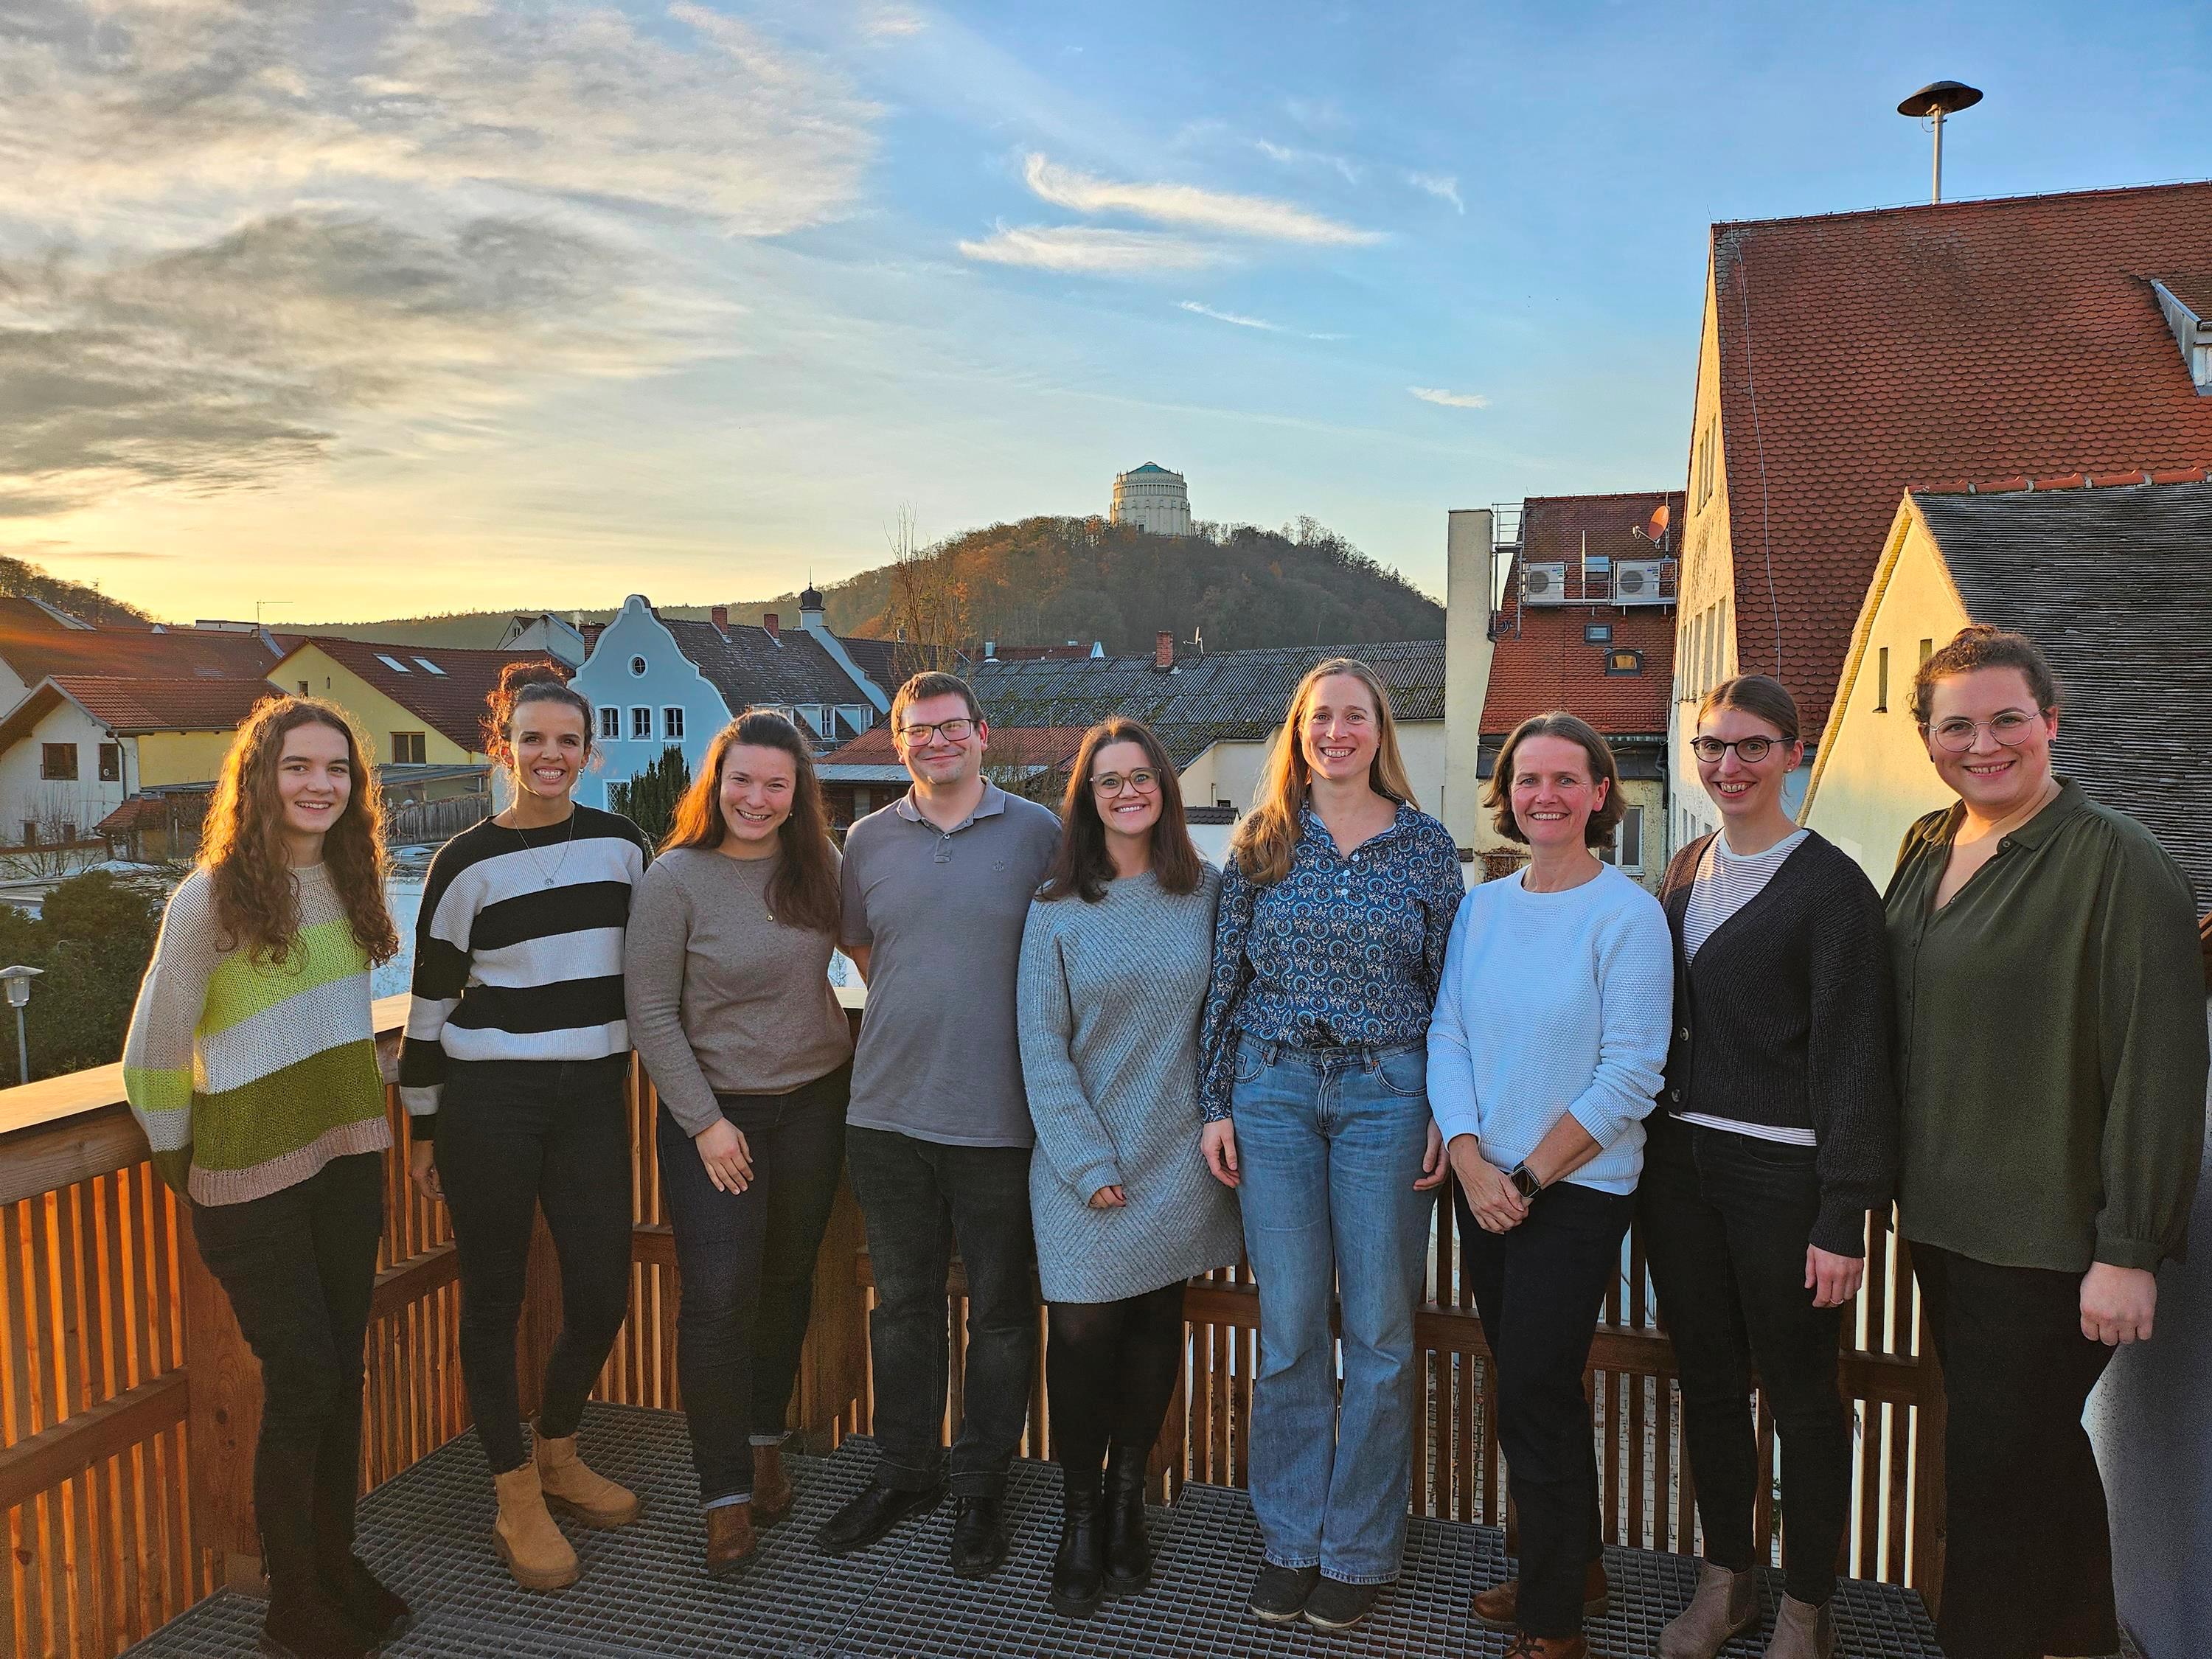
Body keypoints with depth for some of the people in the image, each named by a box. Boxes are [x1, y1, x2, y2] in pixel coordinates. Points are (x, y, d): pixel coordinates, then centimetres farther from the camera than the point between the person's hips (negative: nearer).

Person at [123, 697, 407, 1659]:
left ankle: (338, 1568, 30)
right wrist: (185, 1169, 0)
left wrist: (362, 1114, 14)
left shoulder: (347, 880, 3)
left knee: (342, 1373, 13)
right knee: (301, 1382, -1)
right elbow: (151, 1057, -8)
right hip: (254, 1181, -5)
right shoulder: (209, 898, -15)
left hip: (349, 1160, 6)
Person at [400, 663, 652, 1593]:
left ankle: (558, 1455, 32)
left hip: (593, 1097, 3)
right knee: (494, 1297, 6)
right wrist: (423, 1129, 2)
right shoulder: (467, 864, -5)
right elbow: (431, 1001, 0)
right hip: (489, 1100, -3)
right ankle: (517, 1500, 23)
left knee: (602, 1293, 5)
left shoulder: (621, 846, 4)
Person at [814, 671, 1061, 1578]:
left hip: (1000, 1118, -3)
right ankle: (903, 1471, 33)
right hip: (887, 1112, 3)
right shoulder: (868, 839, 7)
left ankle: (981, 1486, 27)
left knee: (1000, 1309, 9)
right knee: (901, 1302, 16)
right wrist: (910, 1012, 12)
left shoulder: (1037, 833, -3)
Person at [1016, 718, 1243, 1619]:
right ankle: (1079, 1518, 19)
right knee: (1082, 1332, -2)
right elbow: (1042, 1051, -4)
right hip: (1084, 1159, -1)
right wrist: (1088, 1163, -9)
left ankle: (1127, 1500, 30)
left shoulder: (1207, 893, 1)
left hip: (1179, 1156, 2)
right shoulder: (1056, 909, -2)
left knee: (1156, 1324, 11)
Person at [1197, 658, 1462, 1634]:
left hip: (1387, 1094, -1)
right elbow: (1225, 981, 6)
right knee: (1288, 1325, 8)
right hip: (1273, 1091, 1)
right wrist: (1217, 1104, 2)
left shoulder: (1424, 845, 2)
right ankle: (1290, 1537, 25)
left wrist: (1448, 1113, -2)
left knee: (1379, 1326, 7)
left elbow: (1449, 986, 3)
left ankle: (1361, 1550, 24)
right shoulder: (1260, 841, 5)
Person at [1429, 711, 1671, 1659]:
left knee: (1536, 1395, 2)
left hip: (1575, 1194, -5)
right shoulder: (1482, 907, 5)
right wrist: (1470, 1159, -10)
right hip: (1483, 1185, 5)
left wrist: (1529, 1176, -13)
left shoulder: (1627, 916, -12)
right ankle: (1563, 1568, 38)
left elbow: (1630, 1076, -14)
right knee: (1524, 1386, 16)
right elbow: (1447, 1034, 3)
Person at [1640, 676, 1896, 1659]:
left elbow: (1851, 1057, -11)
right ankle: (1726, 1578, 33)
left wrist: (1844, 1215, -14)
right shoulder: (1683, 876, 10)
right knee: (1708, 1378, 16)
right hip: (1679, 1164, 6)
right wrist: (1649, 1154, 9)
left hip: (1782, 1172, -5)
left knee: (1800, 1392, 7)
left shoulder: (1829, 885, -8)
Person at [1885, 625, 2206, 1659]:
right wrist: (1903, 1184, 12)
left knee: (1996, 1475, 1)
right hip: (1944, 1221, 7)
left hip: (2050, 1243, -7)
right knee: (2038, 1456, 22)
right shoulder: (1926, 847, 6)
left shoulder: (2118, 863, -15)